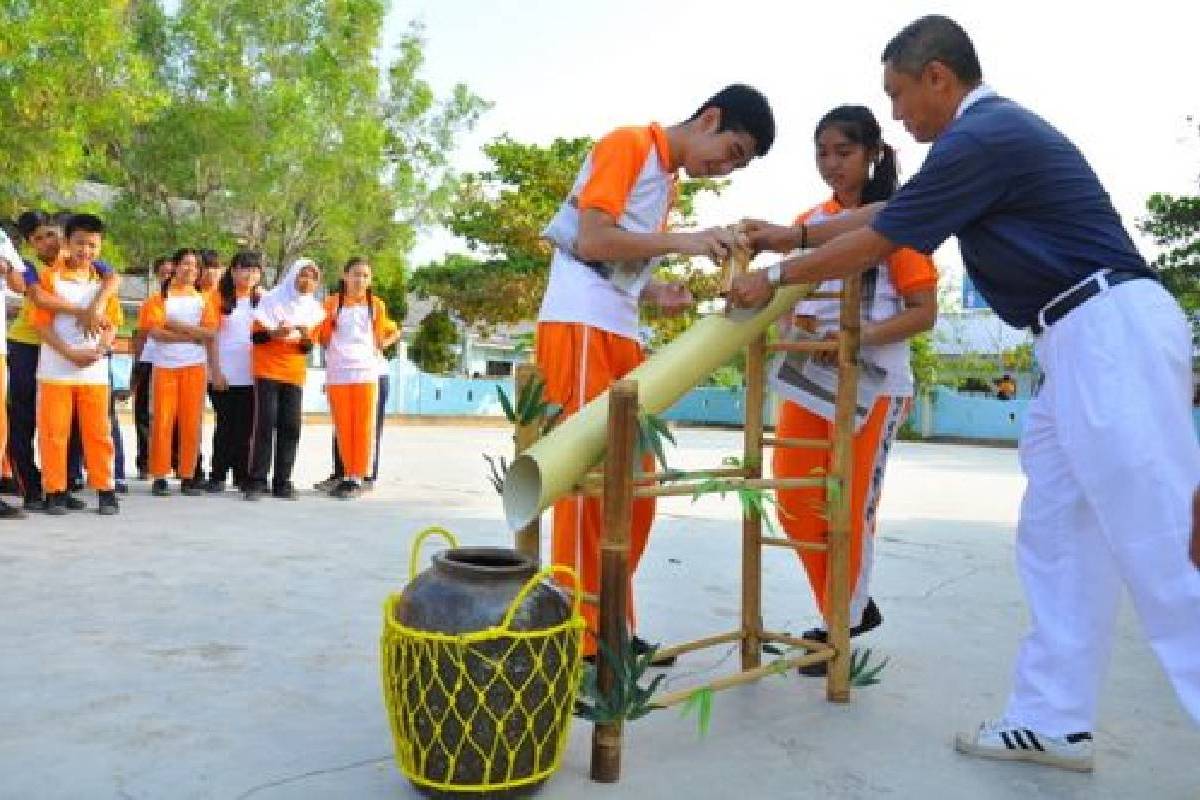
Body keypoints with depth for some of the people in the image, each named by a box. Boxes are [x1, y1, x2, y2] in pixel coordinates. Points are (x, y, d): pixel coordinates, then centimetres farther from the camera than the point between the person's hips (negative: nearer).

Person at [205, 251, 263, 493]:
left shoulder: (262, 300, 11)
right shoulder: (220, 298, 2)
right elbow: (210, 337, -2)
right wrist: (215, 371, -7)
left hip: (252, 375, 2)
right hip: (224, 374, -2)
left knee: (246, 426, 4)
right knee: (226, 425, 1)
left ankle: (243, 476, 11)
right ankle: (217, 476, 10)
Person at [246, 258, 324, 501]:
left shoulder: (314, 309, 8)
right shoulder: (272, 299, -2)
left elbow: (307, 348, 10)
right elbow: (256, 336, -2)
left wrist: (306, 337, -12)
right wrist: (274, 334, -22)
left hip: (295, 374, 3)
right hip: (267, 370, -3)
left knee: (290, 426, -3)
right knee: (265, 424, -11)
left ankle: (282, 482, 0)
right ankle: (257, 481, -7)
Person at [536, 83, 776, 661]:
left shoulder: (669, 180, 22)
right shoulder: (627, 144, -2)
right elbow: (592, 242, -14)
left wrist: (657, 294, 0)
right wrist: (683, 241, -16)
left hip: (623, 337, 9)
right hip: (580, 328, -9)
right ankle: (579, 638, -2)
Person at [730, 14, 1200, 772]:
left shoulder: (982, 138, -12)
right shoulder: (996, 129, 20)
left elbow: (874, 244, -7)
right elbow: (886, 211, 28)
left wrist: (775, 277, 6)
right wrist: (794, 233, 31)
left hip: (1112, 337, -11)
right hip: (1088, 341, 11)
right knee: (1057, 536, 10)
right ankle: (1054, 718, 17)